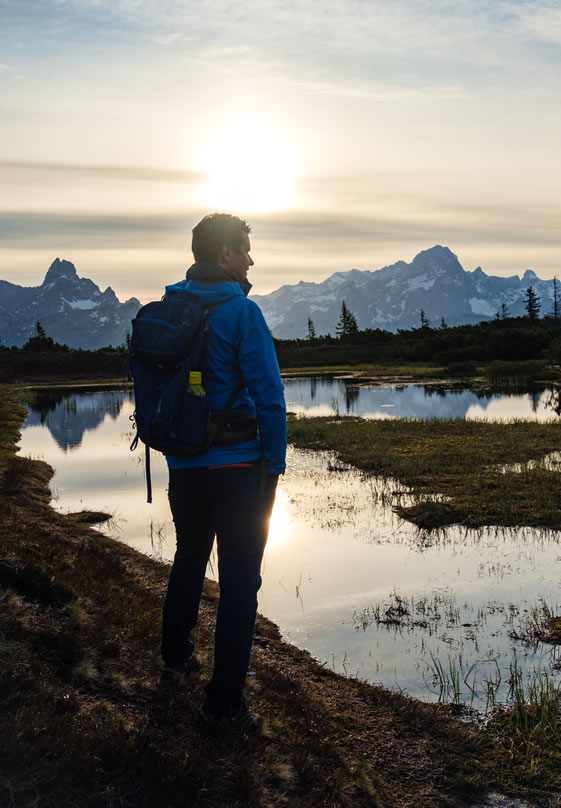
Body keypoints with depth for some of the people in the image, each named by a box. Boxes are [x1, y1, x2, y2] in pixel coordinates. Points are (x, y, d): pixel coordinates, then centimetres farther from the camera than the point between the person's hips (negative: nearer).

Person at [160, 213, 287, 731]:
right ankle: (224, 699, 6)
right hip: (238, 468, -6)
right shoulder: (241, 312, -13)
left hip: (183, 468, 6)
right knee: (239, 581, 2)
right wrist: (275, 465, -9)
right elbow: (269, 395, -17)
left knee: (188, 562, 25)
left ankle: (177, 656, 42)